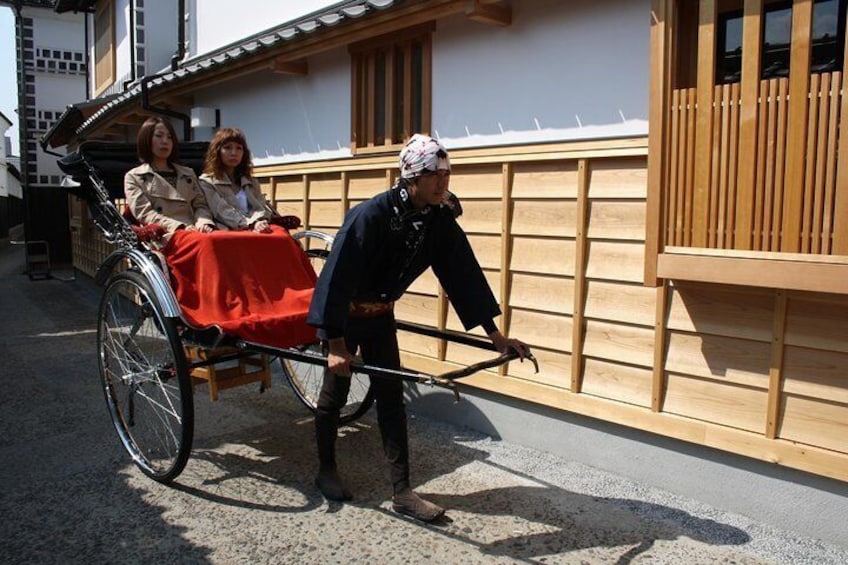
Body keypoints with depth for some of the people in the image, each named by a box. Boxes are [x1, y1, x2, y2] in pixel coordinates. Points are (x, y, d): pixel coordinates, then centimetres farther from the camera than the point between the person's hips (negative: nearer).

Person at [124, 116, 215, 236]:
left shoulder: (188, 174, 26)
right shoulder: (133, 177, 15)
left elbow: (200, 205, 17)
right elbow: (144, 213, 1)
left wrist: (203, 224, -8)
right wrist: (180, 227, -15)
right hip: (162, 237, -4)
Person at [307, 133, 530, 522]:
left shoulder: (440, 219, -11)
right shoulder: (371, 215, -29)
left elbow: (463, 273, -7)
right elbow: (337, 275, -31)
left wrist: (494, 334, -6)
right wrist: (335, 342, -33)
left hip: (381, 314, 6)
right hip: (341, 315, -5)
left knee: (392, 398, 5)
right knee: (335, 392, 7)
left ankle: (401, 491, 11)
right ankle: (326, 471, 30)